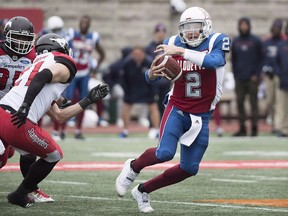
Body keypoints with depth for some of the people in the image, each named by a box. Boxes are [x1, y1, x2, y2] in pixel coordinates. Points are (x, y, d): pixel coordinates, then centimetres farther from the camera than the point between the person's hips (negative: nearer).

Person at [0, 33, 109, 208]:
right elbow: (42, 77, -17)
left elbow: (58, 116, 31)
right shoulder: (63, 67, 8)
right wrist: (25, 106, -25)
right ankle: (19, 195, 26)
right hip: (18, 124, -7)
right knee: (54, 156, 18)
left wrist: (89, 100, 39)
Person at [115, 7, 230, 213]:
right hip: (177, 109, -1)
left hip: (201, 117, 1)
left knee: (189, 169, 4)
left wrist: (181, 52, -36)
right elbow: (155, 75, 4)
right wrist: (151, 74, -20)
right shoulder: (173, 43, -3)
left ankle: (143, 190, 22)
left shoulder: (217, 41, -9)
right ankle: (133, 167, 7)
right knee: (165, 153, -24)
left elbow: (215, 61, -32)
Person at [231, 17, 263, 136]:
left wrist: (256, 74, -8)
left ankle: (254, 128, 1)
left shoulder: (256, 41, 2)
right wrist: (235, 75, 4)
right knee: (240, 102, 1)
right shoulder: (235, 42, 11)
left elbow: (260, 59, 1)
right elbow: (233, 60, 14)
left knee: (253, 103, -2)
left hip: (252, 78, -3)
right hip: (239, 79, 3)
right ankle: (242, 128, 6)